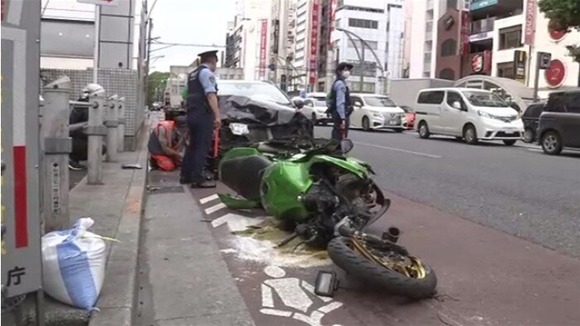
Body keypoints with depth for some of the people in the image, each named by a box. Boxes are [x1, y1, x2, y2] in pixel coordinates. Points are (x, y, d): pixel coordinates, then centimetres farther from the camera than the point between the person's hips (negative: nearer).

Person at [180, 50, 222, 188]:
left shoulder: (192, 74, 20)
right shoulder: (206, 72, -8)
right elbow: (211, 95, -20)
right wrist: (217, 115, -26)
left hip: (192, 114, 9)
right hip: (203, 115, -9)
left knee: (193, 145, 15)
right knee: (202, 147, -8)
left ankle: (186, 175, 19)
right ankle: (197, 179, -8)